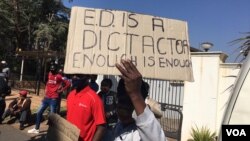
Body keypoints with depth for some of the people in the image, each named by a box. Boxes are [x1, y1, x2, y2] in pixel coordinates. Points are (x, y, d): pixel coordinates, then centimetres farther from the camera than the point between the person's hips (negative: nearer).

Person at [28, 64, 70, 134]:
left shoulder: (59, 76, -10)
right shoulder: (49, 75, 11)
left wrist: (61, 90, -11)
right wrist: (46, 90, 14)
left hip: (54, 99, -7)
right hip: (46, 97, 7)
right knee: (39, 112, 11)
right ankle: (36, 129, 25)